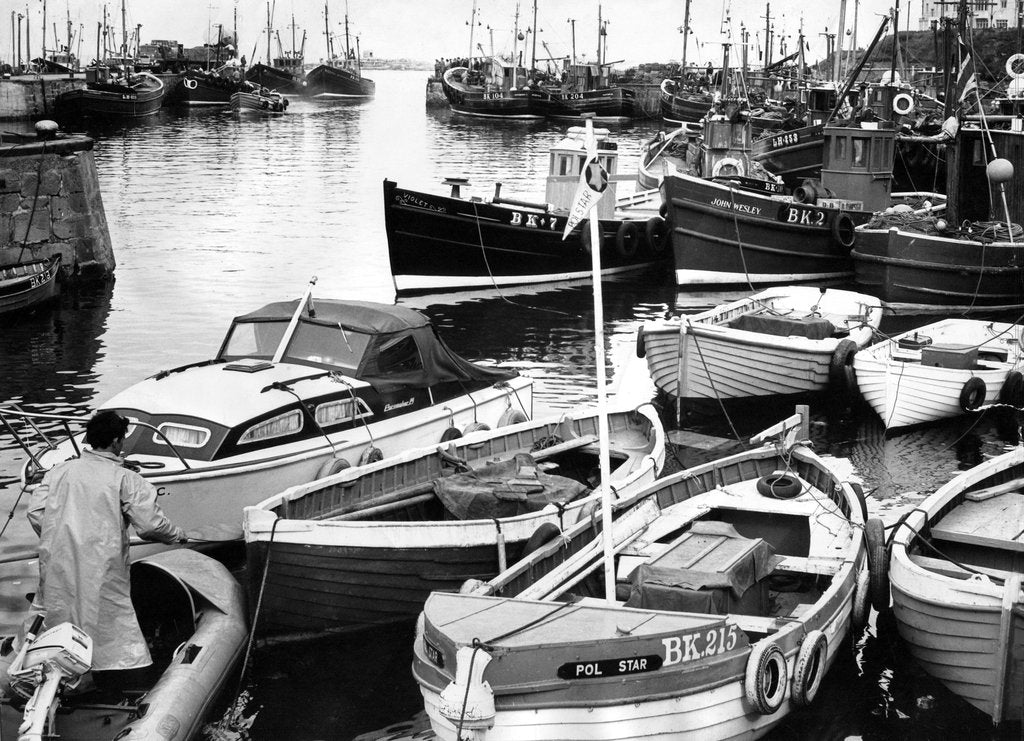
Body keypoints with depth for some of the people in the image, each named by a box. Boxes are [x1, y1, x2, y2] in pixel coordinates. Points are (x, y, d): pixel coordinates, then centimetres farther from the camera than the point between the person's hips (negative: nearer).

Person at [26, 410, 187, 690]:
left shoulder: (60, 470, 6)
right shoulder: (126, 480, -5)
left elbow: (36, 511, 3)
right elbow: (151, 524, -9)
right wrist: (178, 535, 9)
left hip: (58, 562, 4)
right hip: (101, 569, -4)